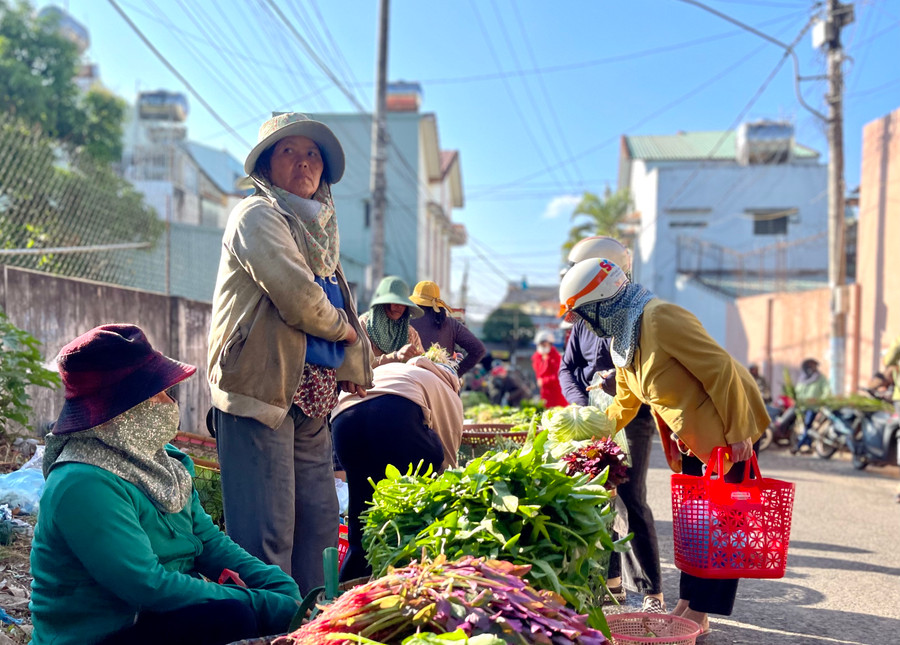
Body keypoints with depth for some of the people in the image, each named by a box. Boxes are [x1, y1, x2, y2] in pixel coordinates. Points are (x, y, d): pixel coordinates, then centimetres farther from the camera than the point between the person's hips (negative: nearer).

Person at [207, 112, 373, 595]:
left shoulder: (320, 227, 22)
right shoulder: (257, 215, -5)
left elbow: (337, 301, 29)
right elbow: (297, 298, -17)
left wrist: (352, 365, 15)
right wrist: (344, 330, 1)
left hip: (310, 396, 9)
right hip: (261, 389, -9)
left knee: (319, 523, 11)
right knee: (267, 532, -7)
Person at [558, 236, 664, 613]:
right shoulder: (584, 320, 10)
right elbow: (567, 368, 12)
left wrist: (620, 378, -22)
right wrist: (583, 403, -4)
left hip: (631, 417, -6)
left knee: (631, 500, -12)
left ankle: (652, 592, -5)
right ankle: (612, 581, 24)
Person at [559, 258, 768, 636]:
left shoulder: (659, 319, -26)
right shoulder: (620, 338, 3)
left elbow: (719, 369, -26)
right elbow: (625, 403, 14)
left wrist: (737, 433, -23)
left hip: (728, 428, -9)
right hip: (690, 435, 9)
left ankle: (698, 613, 3)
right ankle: (686, 604, 21)